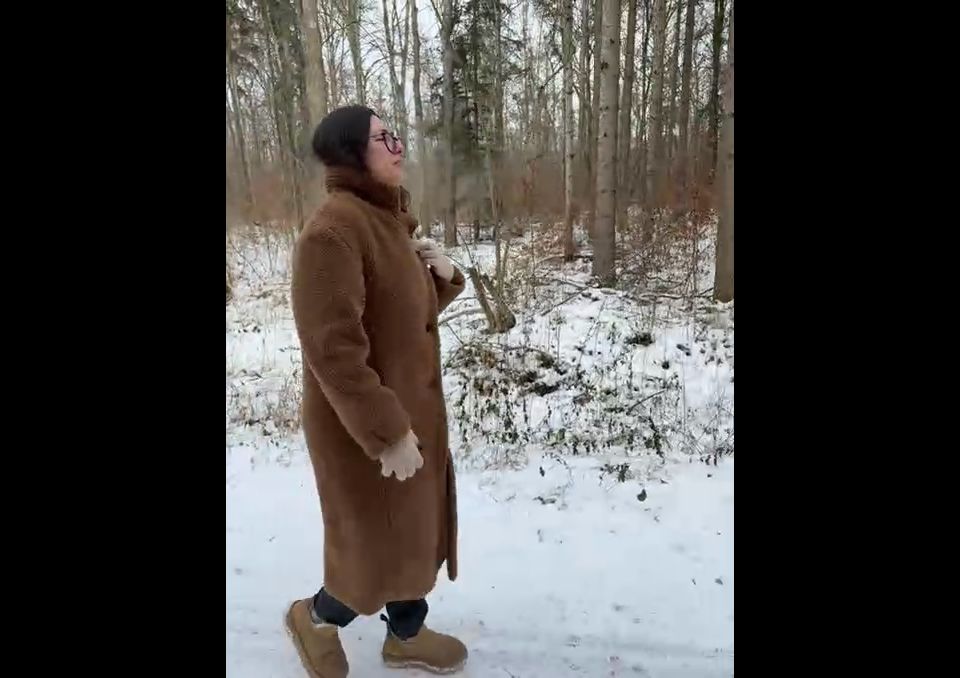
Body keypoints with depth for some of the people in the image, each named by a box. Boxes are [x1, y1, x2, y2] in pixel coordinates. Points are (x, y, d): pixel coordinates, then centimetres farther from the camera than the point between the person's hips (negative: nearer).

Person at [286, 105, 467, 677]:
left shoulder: (388, 219, 7)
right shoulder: (334, 229, -22)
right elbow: (333, 347, -27)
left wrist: (445, 276, -3)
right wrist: (386, 431, -24)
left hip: (413, 407, 9)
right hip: (364, 424, -9)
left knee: (419, 527, 21)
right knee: (382, 543, 9)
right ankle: (318, 616, 39)